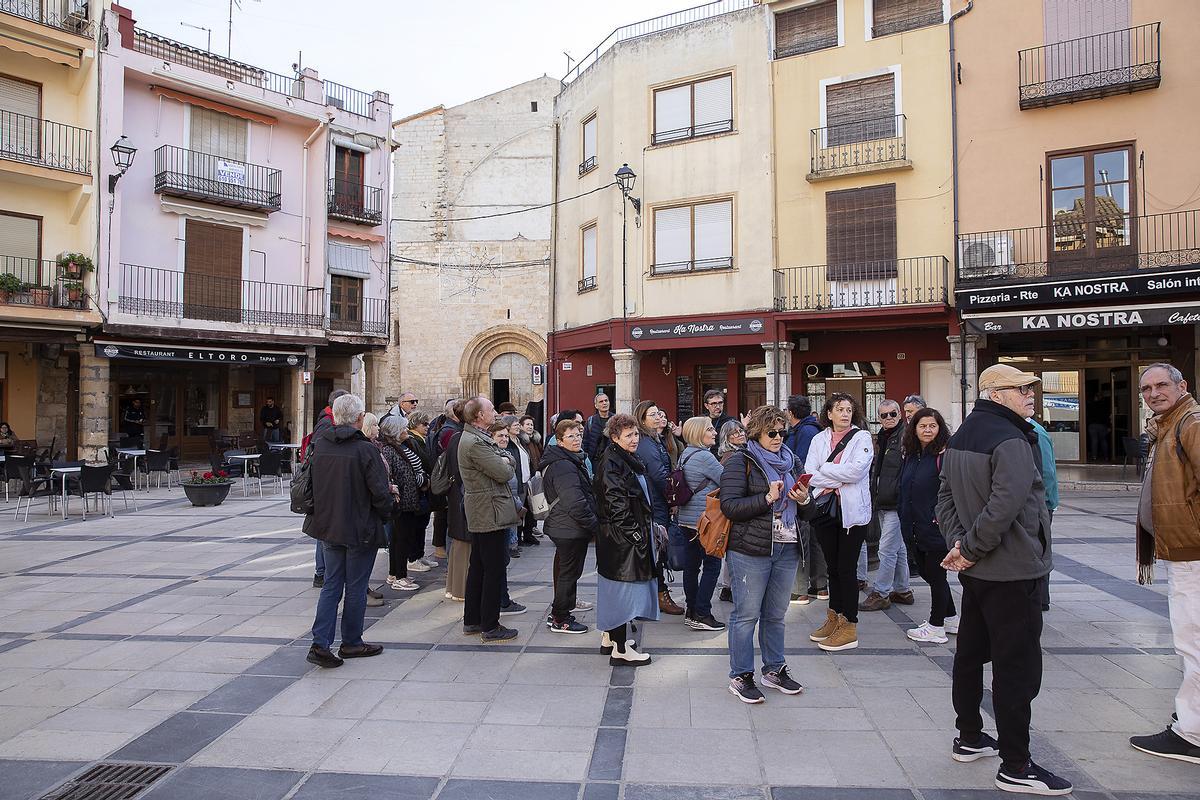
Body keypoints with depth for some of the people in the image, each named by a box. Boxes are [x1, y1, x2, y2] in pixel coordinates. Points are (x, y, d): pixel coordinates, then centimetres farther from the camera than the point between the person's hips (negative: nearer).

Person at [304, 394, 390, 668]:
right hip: (360, 529, -5)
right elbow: (380, 492, -18)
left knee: (332, 585, 14)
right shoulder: (366, 450, -19)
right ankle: (351, 643, 22)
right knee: (356, 588, 9)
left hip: (327, 526, 5)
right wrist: (385, 514, 1)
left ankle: (320, 644, 6)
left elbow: (311, 483, 9)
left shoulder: (319, 446, -1)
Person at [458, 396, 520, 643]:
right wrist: (506, 464, -1)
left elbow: (500, 469, 17)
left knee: (478, 568, 17)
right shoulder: (476, 442, -21)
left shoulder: (473, 437, 14)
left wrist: (502, 464, -5)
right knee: (494, 571, -3)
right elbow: (503, 473, -22)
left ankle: (472, 620, 27)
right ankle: (490, 627, 5)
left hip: (479, 514, 11)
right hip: (490, 513, -11)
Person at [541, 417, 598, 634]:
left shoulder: (570, 461, 14)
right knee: (569, 573, 0)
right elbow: (575, 503, -27)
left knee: (564, 570, 21)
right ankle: (561, 620, 12)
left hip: (563, 527, 11)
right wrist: (594, 525, -18)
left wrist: (591, 522, 16)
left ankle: (559, 612, 36)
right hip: (572, 529, -11)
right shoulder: (563, 466, -22)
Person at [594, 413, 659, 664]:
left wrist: (646, 526, 18)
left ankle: (609, 637, 29)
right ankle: (620, 649, 2)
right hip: (621, 534, -11)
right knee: (623, 585, -5)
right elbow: (615, 502, -22)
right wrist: (632, 532, -21)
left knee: (616, 585, 17)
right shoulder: (611, 462, -17)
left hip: (633, 533, 11)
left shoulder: (629, 459, 15)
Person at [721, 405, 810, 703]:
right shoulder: (740, 461, -6)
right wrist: (767, 498, -21)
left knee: (776, 614, 15)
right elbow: (730, 506, -15)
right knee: (746, 614, 1)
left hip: (787, 548, 6)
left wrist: (804, 499, 0)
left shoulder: (791, 461, 15)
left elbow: (804, 509, 24)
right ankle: (740, 676, 13)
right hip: (750, 549, -6)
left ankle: (775, 669, 29)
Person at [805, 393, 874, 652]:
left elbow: (856, 469, -15)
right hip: (826, 508, 4)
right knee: (832, 567, 14)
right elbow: (808, 472, 0)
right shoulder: (819, 439, 10)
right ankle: (834, 619, 27)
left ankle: (849, 627, 7)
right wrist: (836, 482, -14)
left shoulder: (862, 437, -1)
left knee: (846, 569, -2)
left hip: (852, 511, -4)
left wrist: (825, 469, -7)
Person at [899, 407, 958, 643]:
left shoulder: (944, 455, -13)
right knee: (926, 571, 17)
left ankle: (936, 627, 19)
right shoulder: (910, 456, 10)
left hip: (936, 527, -8)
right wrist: (904, 518, 12)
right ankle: (951, 619, 34)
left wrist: (939, 516, -18)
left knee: (935, 574, 5)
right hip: (914, 528, 8)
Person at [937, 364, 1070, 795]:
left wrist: (958, 543, 0)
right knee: (1017, 667, -1)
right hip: (1013, 571, -9)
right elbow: (1006, 506, -30)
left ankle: (969, 738, 31)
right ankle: (1015, 767, 7)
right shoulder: (1010, 439, -19)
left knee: (970, 654, 17)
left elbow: (946, 497, 10)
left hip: (977, 570, 10)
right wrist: (970, 548, -20)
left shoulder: (961, 436, 11)